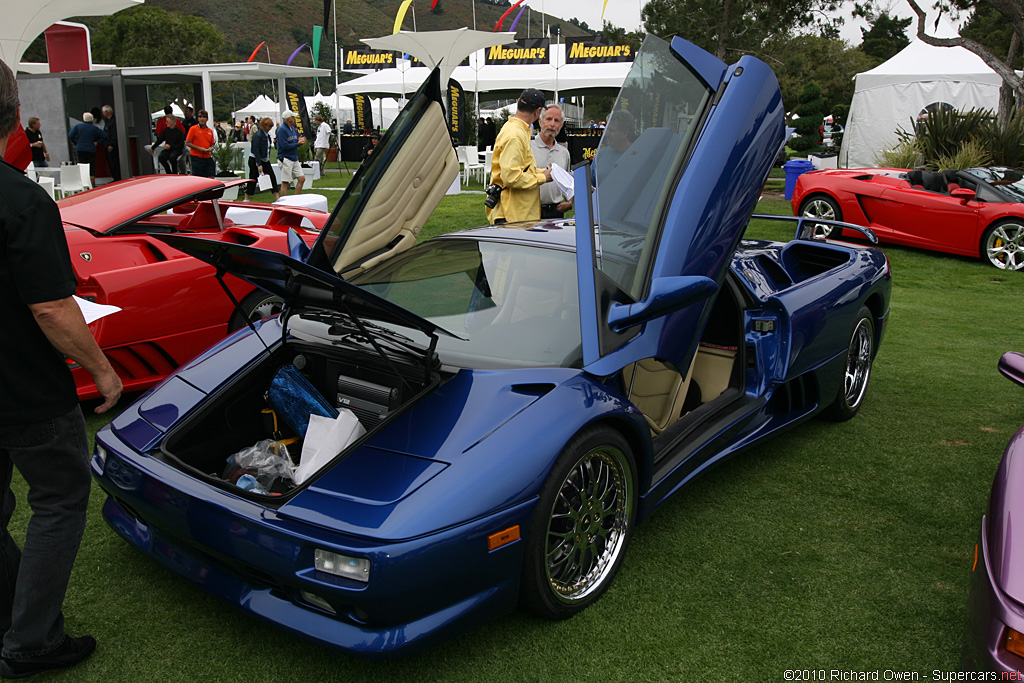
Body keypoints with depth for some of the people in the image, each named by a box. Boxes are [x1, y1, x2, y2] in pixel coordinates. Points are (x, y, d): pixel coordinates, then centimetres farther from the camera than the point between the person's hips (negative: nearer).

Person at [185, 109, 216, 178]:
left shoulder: (210, 131, 13)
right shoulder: (193, 129, -2)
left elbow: (212, 144, 22)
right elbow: (187, 143, -4)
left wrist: (211, 148, -1)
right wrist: (199, 148, -14)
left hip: (207, 157, 5)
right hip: (197, 157, -5)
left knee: (211, 178, 0)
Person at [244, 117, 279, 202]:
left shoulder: (266, 134, 9)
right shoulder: (258, 135, -17)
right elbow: (256, 150, -21)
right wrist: (259, 165, -24)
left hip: (265, 160, 8)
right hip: (255, 160, -8)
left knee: (272, 177, 1)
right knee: (253, 179, -1)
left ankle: (277, 197, 1)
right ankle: (246, 199, 9)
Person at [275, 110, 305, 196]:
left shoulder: (293, 128, 14)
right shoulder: (282, 129, -12)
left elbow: (297, 140, 20)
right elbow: (284, 145, -19)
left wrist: (300, 140, -3)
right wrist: (298, 143, -15)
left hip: (294, 158, 9)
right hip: (286, 159, -9)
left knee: (302, 178, 6)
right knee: (285, 182, -4)